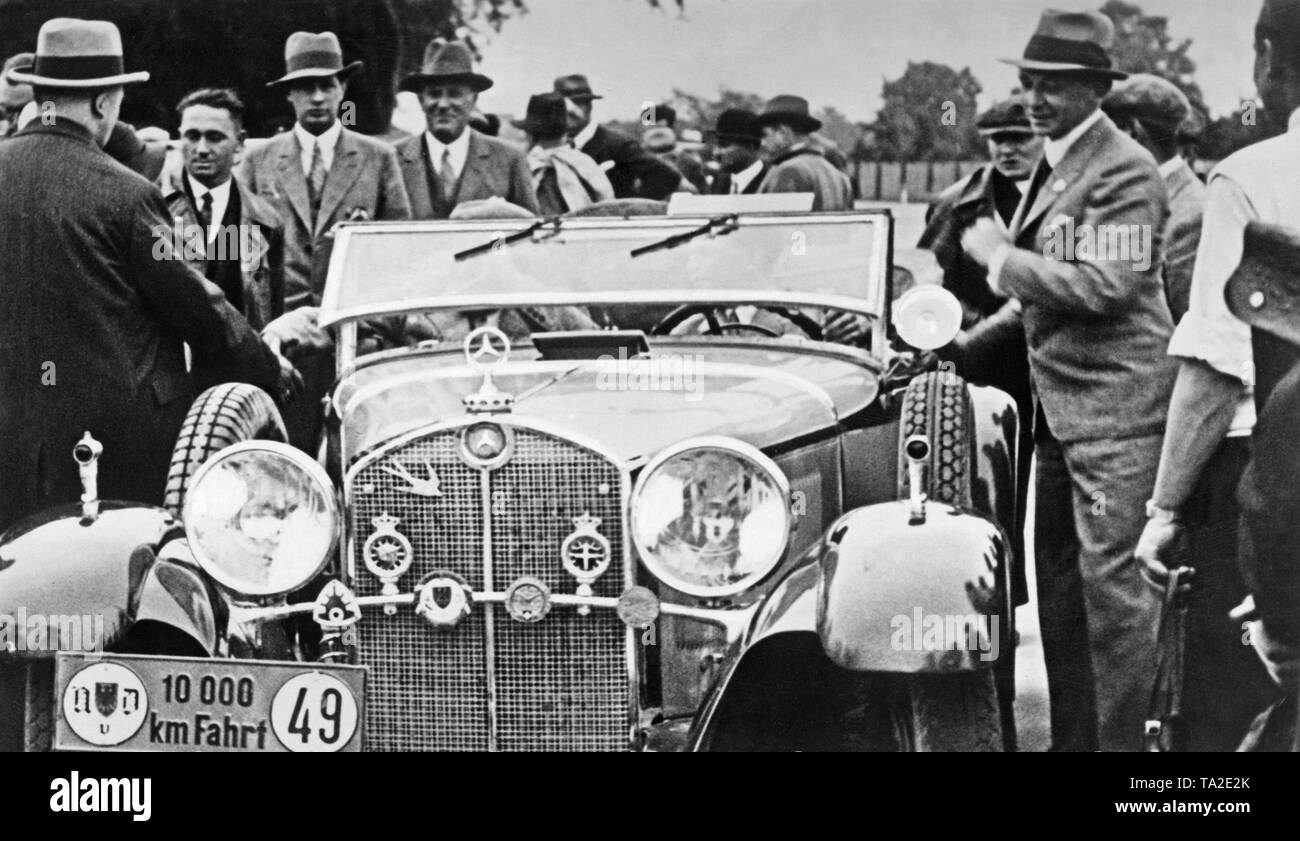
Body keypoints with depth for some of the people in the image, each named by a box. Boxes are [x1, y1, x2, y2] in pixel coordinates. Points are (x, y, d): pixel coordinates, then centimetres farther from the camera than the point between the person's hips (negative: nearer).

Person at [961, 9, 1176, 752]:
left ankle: (1123, 739, 0)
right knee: (1060, 579, 12)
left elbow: (1103, 285, -23)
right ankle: (1073, 735, 21)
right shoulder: (1054, 163, 15)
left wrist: (1000, 255, -14)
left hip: (1114, 405, -9)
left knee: (1113, 582, -7)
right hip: (1060, 403, 10)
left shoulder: (1123, 170, -13)